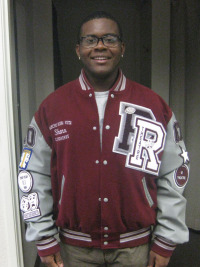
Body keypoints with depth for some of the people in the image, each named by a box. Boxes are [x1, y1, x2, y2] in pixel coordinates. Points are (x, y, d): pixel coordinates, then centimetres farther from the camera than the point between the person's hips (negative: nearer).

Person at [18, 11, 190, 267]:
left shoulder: (154, 105, -5)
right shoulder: (52, 106, -5)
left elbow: (173, 177, -2)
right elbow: (34, 176, -1)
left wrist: (165, 241, -1)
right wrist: (45, 241, 0)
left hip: (136, 245, 0)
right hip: (75, 246, 1)